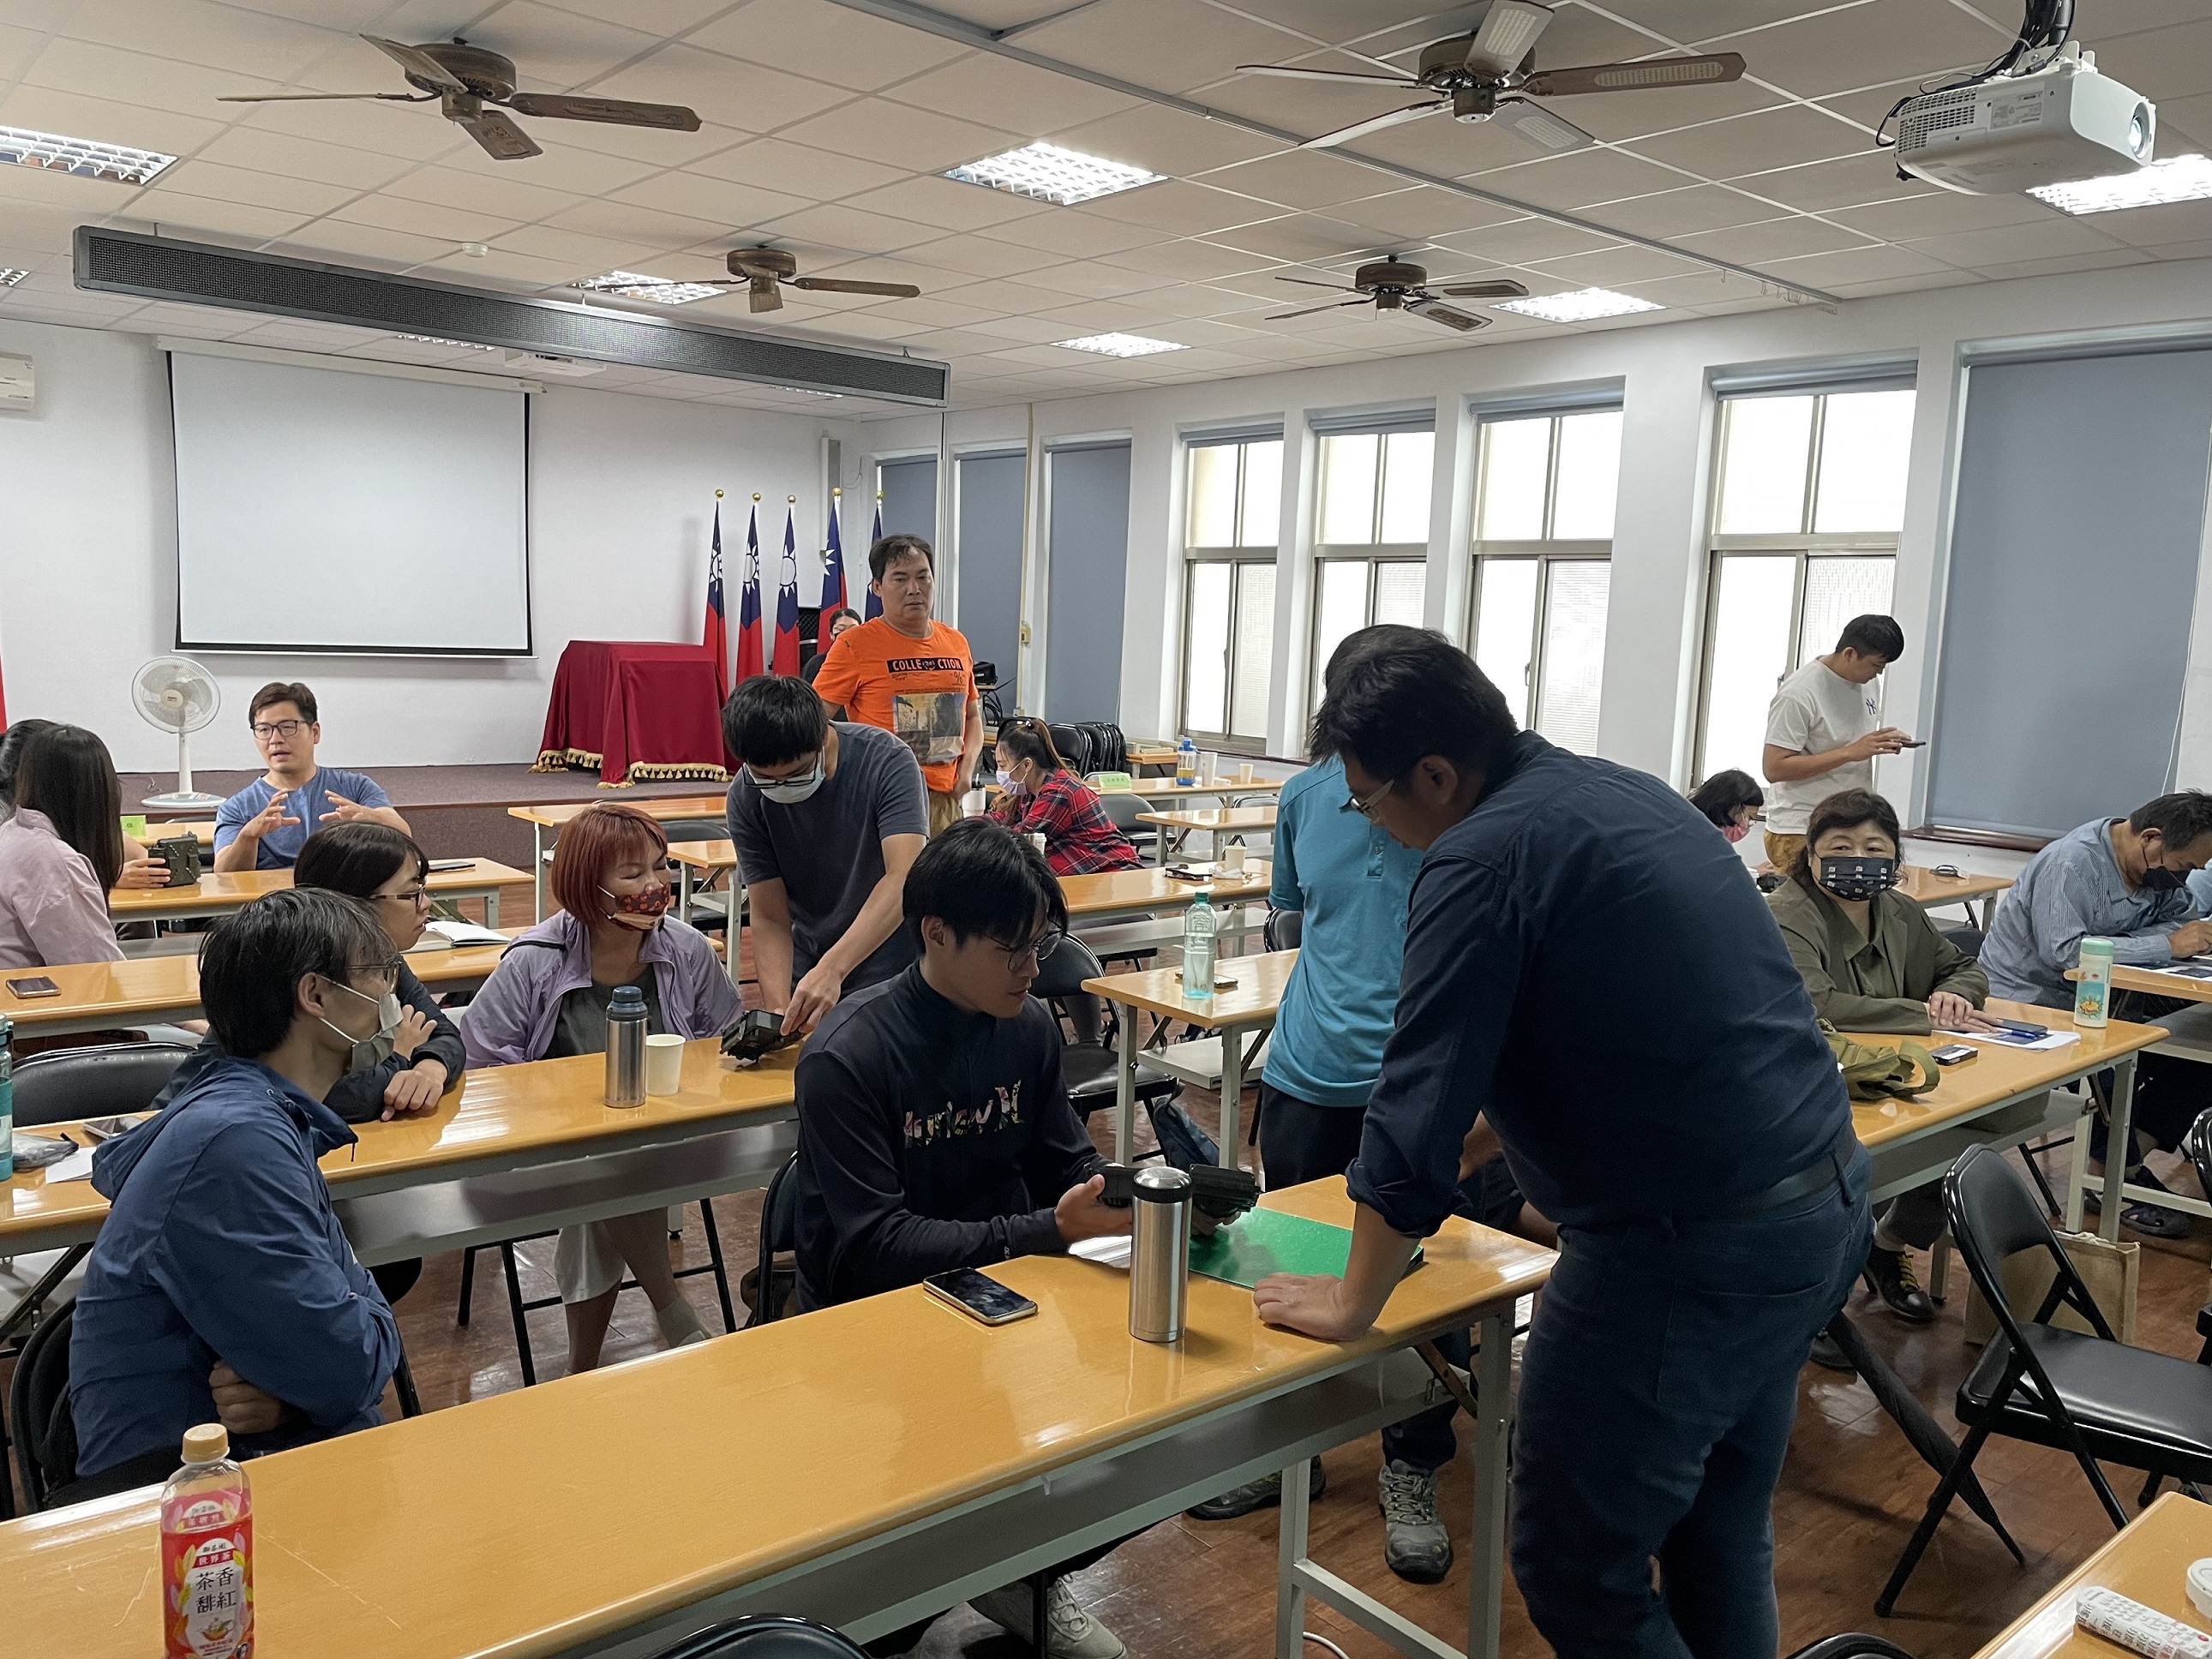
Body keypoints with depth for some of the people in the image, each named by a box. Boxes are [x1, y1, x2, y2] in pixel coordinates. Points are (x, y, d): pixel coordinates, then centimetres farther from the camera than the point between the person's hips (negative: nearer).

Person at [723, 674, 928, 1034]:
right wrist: (778, 1009, -24)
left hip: (892, 972, -2)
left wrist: (831, 970, -39)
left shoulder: (887, 761, -19)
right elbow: (770, 919, -8)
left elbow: (904, 878, -29)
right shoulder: (745, 798, -9)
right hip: (808, 973, 3)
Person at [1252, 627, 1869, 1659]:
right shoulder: (1623, 792, 10)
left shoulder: (1482, 858, -17)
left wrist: (1354, 1301, -3)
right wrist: (1481, 1132, 26)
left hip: (1690, 1253, -9)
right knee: (1722, 1537, 22)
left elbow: (1420, 1103, -16)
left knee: (1575, 1569, 7)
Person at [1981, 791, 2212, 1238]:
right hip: (2031, 1000, -8)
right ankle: (2117, 1171, -8)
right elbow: (2065, 952, -33)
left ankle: (2128, 1156, -1)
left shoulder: (2160, 865, 2)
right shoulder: (2072, 863, -24)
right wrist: (2167, 945, -31)